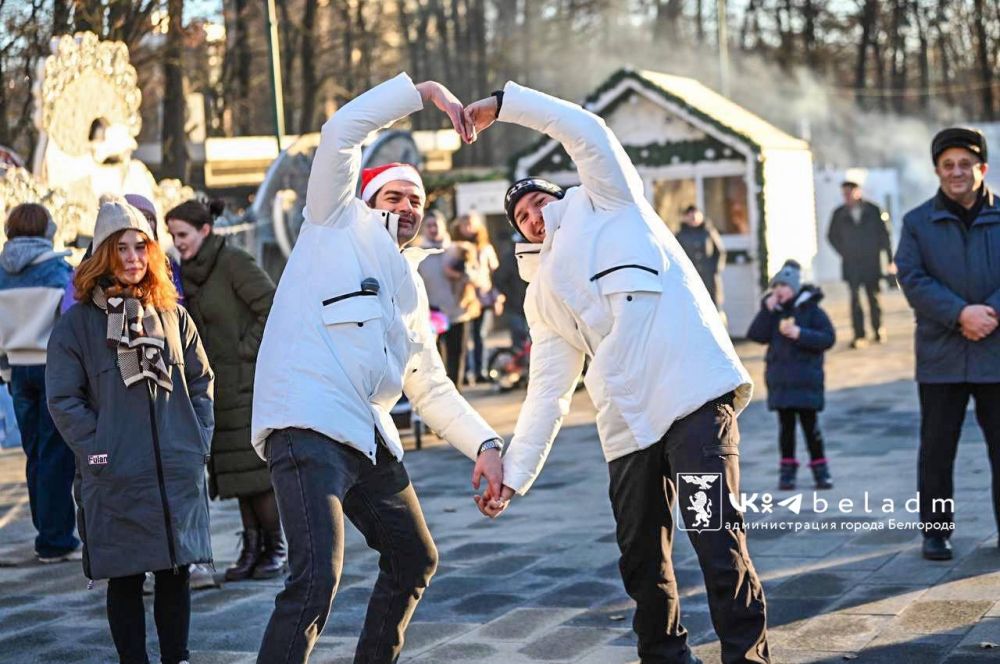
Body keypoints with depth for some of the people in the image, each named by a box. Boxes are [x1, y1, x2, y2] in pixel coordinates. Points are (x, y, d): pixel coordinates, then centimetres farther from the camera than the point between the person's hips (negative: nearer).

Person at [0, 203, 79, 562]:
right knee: (56, 456, -2)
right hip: (54, 367, -5)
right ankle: (55, 540, -1)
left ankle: (48, 534, 21)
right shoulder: (55, 268, -9)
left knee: (35, 454, 14)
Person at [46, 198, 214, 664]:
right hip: (115, 480, -3)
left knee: (176, 572, 8)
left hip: (179, 472, 3)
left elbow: (202, 382, 13)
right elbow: (63, 401, -4)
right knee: (126, 579, 4)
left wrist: (198, 443, 3)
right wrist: (98, 452, -12)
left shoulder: (173, 316, 9)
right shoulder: (77, 323, -1)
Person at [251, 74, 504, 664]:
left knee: (415, 560, 20)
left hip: (369, 438, 9)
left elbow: (433, 390, 29)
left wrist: (486, 444, 15)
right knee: (317, 579, -23)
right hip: (308, 424, -8)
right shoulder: (341, 222, 11)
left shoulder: (412, 292, 28)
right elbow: (342, 131, -2)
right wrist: (425, 91, 0)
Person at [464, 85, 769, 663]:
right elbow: (547, 393, 21)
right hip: (628, 424, 6)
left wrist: (502, 105, 5)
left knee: (717, 538, -14)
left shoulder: (609, 201, 16)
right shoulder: (544, 294, 26)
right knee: (641, 557, 8)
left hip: (697, 393, -6)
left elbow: (585, 130, 1)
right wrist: (514, 475, 14)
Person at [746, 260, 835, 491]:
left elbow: (828, 338, -9)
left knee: (809, 423, 1)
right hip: (780, 379, 3)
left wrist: (800, 334, -20)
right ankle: (787, 469, 14)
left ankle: (820, 468, 10)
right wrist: (767, 309, -12)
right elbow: (756, 335, -4)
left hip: (805, 379, -3)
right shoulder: (773, 311, 7)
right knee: (786, 424, 7)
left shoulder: (811, 309, -4)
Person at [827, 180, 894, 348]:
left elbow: (884, 234, 1)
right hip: (851, 265, 1)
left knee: (874, 297, 5)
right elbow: (832, 236, 14)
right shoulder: (839, 214, 1)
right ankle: (859, 336, -4)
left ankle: (879, 332, 19)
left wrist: (890, 260, -1)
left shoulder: (873, 210, -1)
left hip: (872, 263, 0)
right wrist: (844, 252, 3)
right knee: (855, 299, -5)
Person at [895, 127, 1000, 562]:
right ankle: (936, 532, 15)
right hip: (941, 358, 0)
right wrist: (961, 312, -17)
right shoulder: (918, 222, 5)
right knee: (937, 449, 5)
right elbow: (912, 280, -5)